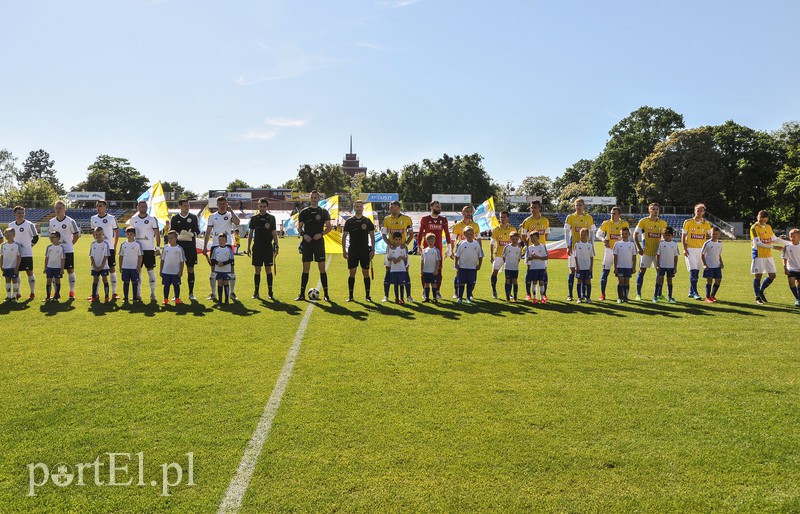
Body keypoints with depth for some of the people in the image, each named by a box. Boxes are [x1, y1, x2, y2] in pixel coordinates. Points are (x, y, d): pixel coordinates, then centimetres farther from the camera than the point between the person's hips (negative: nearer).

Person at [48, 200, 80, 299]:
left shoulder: (70, 221, -8)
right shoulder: (51, 222, 5)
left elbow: (76, 234, 0)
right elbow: (51, 234, 19)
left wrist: (71, 244, 0)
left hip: (68, 250, -4)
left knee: (70, 270, 0)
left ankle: (72, 292, 10)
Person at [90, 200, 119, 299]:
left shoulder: (111, 218, -3)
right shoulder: (93, 219, 7)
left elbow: (117, 232, 3)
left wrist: (115, 247, 0)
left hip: (109, 247, -3)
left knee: (112, 269, 0)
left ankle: (114, 292, 6)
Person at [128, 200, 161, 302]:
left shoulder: (152, 219, -1)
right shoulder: (133, 219, 7)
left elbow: (157, 234, -1)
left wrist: (158, 247, -6)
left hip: (149, 249, -3)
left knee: (151, 271, -1)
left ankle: (153, 294, 5)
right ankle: (137, 294, 14)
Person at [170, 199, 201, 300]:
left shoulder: (194, 217, 7)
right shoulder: (174, 218, 6)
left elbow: (198, 231, 8)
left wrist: (191, 234, -14)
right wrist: (179, 236, -15)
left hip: (191, 247, 1)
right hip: (178, 246, 0)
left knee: (190, 269, 2)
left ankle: (191, 293, 10)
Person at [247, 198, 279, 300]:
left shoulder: (271, 218, 4)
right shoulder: (254, 218, 6)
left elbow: (274, 233, 5)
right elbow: (250, 233, 9)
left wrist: (276, 246, -2)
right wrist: (248, 247, 4)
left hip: (268, 247, -1)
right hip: (257, 247, 1)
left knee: (268, 269, 0)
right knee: (257, 269, 3)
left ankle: (270, 292, 5)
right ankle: (256, 292, 10)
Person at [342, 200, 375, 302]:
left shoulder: (368, 221, 5)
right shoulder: (349, 221, 5)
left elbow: (372, 236, 6)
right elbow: (344, 236, 6)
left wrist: (372, 250, -2)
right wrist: (344, 251, -1)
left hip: (365, 250, 0)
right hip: (352, 250, 0)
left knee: (366, 272, 1)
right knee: (352, 272, 1)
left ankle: (367, 295, 8)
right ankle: (350, 295, 8)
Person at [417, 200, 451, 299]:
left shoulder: (443, 220, 8)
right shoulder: (425, 219, 2)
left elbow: (447, 233, 10)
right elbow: (420, 233, 5)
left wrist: (449, 246, 4)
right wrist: (419, 246, 0)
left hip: (438, 248, 2)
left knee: (438, 270, 2)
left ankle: (437, 291, 10)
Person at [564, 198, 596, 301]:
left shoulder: (589, 217, 8)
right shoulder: (570, 217, 2)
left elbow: (592, 233, 11)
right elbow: (566, 232, 0)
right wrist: (568, 246, -7)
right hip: (574, 246, -2)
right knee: (572, 270, 0)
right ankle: (570, 295, 5)